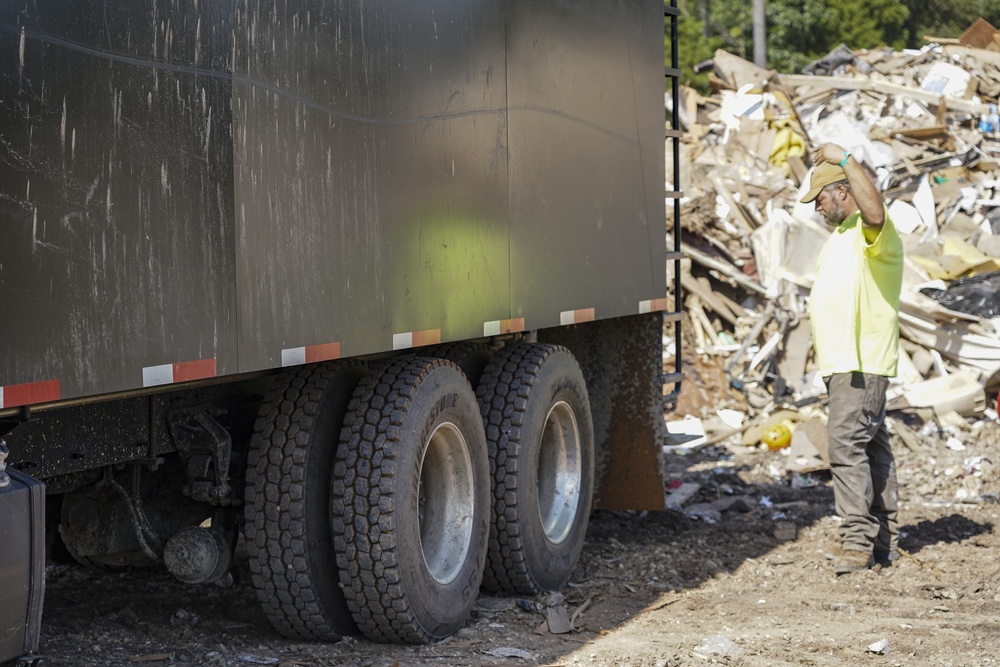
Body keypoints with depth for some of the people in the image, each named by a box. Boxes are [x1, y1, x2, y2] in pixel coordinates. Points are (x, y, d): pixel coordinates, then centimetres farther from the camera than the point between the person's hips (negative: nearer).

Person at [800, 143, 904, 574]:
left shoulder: (873, 231, -11)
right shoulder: (840, 236, 23)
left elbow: (875, 212, -37)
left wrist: (845, 159, -30)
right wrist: (821, 341, 26)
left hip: (863, 362, -11)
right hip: (842, 361, 11)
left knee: (847, 442, -18)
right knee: (871, 446, 12)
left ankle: (858, 540, -19)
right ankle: (883, 542, 15)